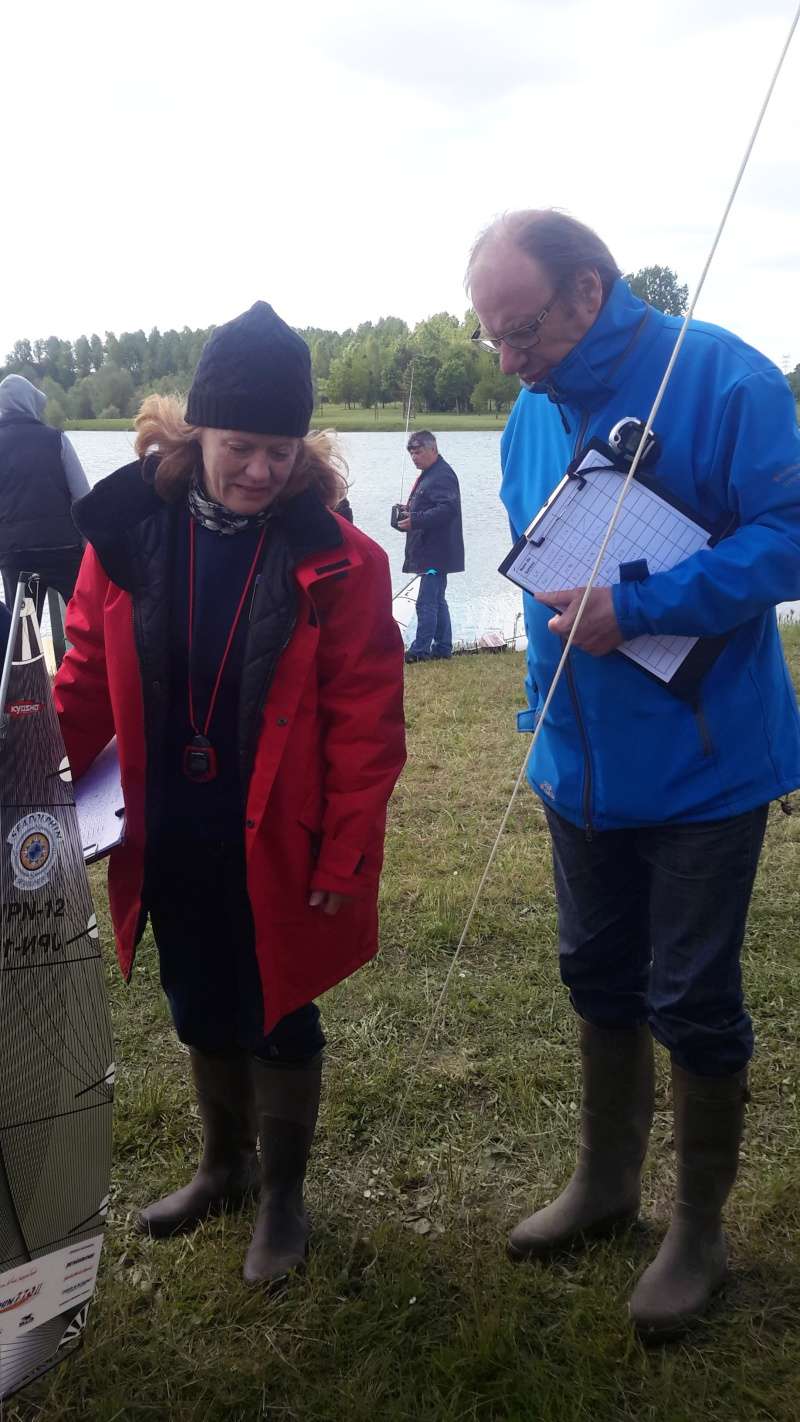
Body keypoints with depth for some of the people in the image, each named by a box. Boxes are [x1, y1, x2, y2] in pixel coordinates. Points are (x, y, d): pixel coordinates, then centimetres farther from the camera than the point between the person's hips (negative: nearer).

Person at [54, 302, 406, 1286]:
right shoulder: (128, 534, -6)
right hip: (172, 846, 4)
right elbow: (85, 683, 2)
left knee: (278, 1022, 14)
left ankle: (282, 1196, 38)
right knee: (201, 1015, 21)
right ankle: (224, 1167, 47)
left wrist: (345, 857, -12)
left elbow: (364, 725, -12)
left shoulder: (336, 562, -14)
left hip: (278, 850, -3)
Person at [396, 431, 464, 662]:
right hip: (431, 552, 11)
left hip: (436, 552, -11)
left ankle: (420, 650, -9)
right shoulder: (429, 474, 19)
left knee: (427, 602, -10)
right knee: (437, 601, 14)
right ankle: (442, 648, 19)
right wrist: (409, 511, 12)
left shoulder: (442, 476, -14)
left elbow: (448, 509, -26)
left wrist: (415, 520, -27)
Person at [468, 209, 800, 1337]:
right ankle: (606, 1181, 39)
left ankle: (699, 1228, 27)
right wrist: (548, 666, 8)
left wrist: (637, 610, -27)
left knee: (692, 999, 5)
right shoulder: (531, 413, 5)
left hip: (702, 764, -6)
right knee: (599, 978, 18)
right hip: (582, 763, 6)